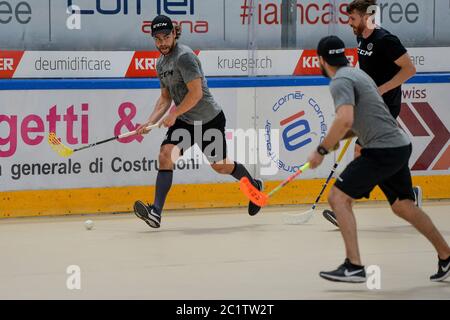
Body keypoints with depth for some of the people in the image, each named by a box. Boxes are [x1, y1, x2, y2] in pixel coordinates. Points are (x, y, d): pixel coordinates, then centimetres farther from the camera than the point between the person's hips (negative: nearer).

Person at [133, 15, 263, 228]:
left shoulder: (184, 56, -20)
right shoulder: (161, 64, 8)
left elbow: (196, 93, -25)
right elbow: (166, 97, 17)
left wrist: (174, 114, -20)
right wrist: (151, 122, 4)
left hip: (210, 119, -7)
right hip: (185, 122, 7)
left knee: (220, 166, 9)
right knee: (166, 155, -16)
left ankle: (254, 186, 40)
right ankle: (156, 212, -23)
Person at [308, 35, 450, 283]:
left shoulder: (340, 81, -12)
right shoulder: (355, 73, 19)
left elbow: (345, 120, -28)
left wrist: (322, 150, -18)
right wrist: (336, 138, 18)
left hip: (382, 150, -10)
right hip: (399, 146, 10)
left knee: (338, 197, -8)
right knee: (403, 206, 20)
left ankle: (354, 267, -13)